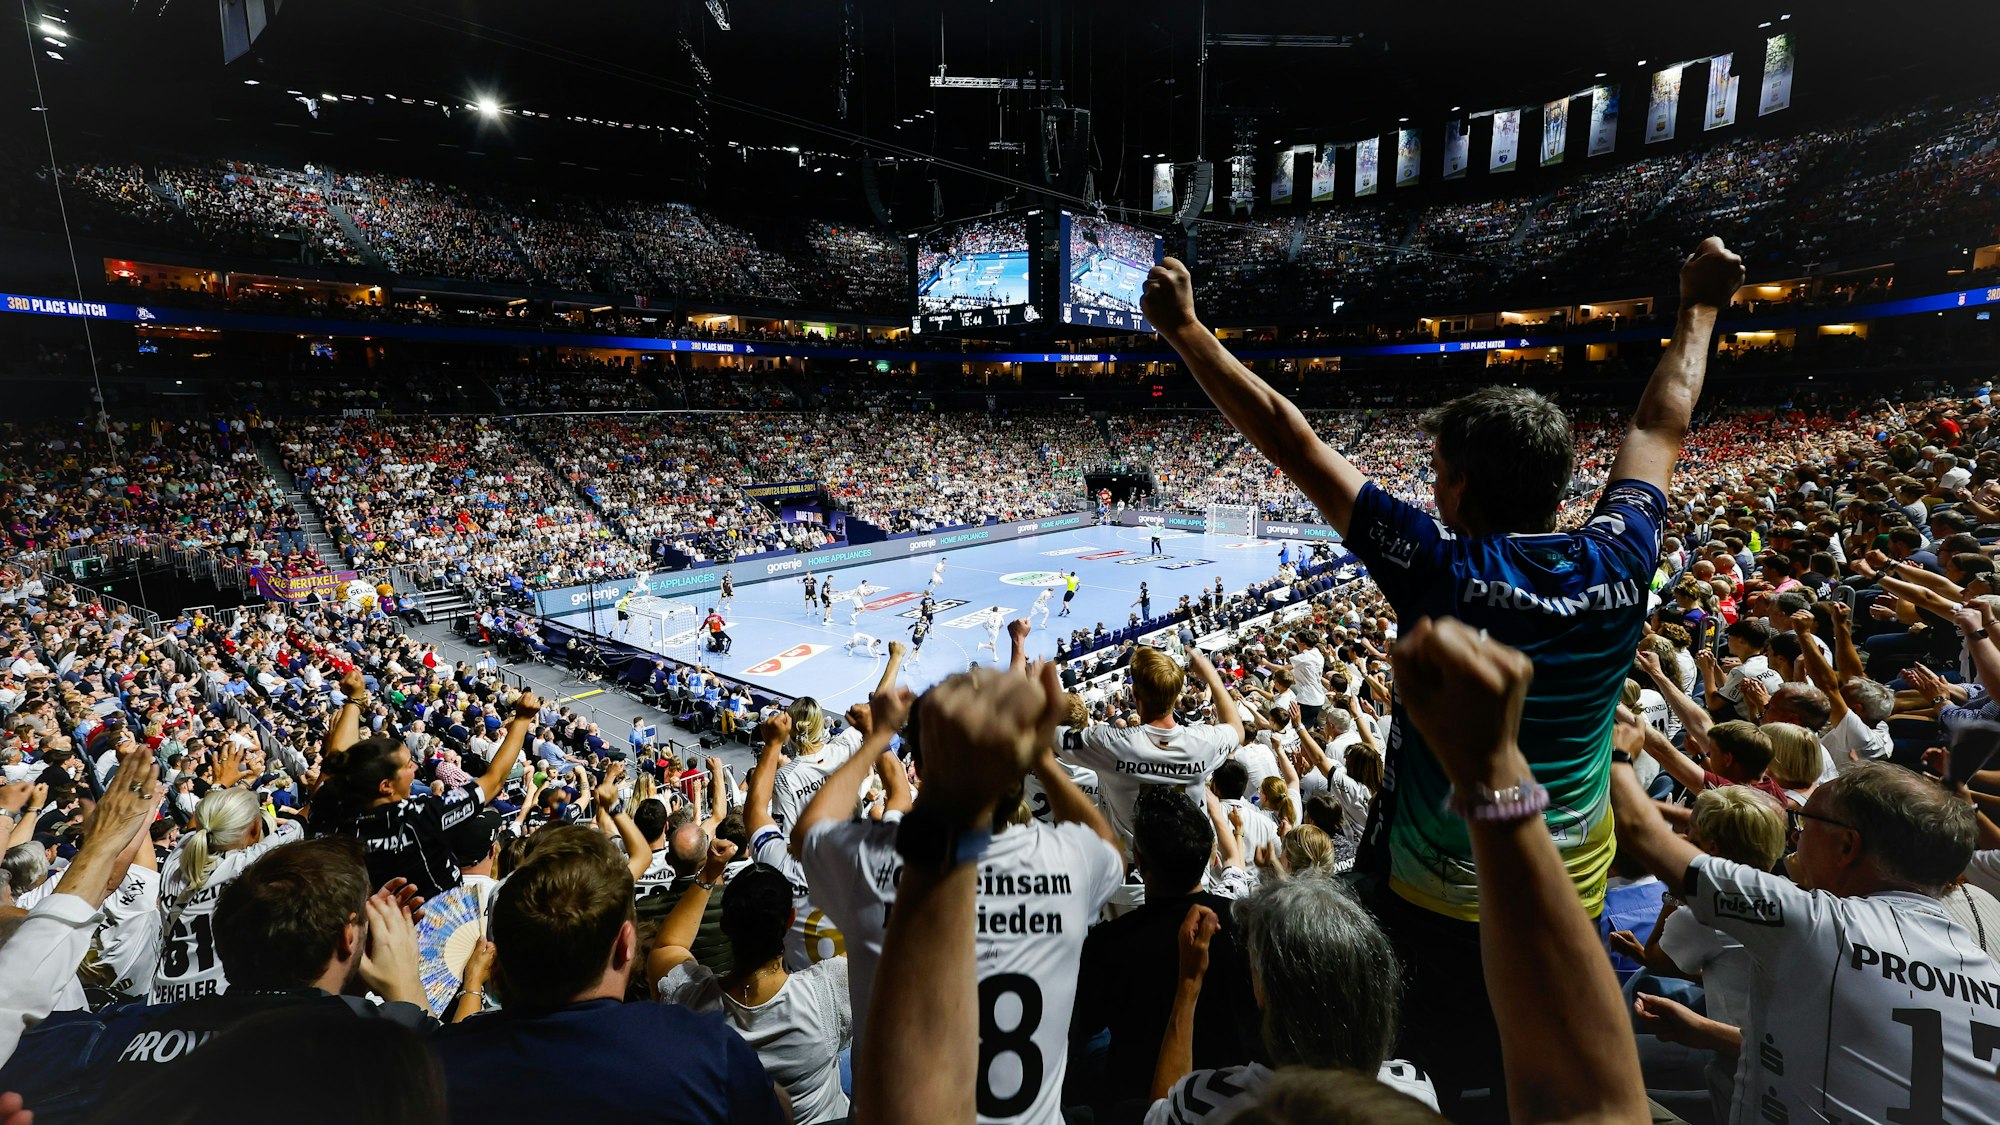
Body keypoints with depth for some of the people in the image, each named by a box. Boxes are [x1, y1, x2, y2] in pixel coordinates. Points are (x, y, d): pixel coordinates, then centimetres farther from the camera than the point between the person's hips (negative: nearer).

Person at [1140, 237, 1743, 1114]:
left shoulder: (1443, 571, -24)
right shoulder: (1617, 565, -11)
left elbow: (1287, 440, -23)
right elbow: (1660, 428, 6)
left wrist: (1184, 330, -16)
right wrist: (1701, 307, 23)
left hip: (1440, 899, -5)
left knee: (1428, 1090, 18)